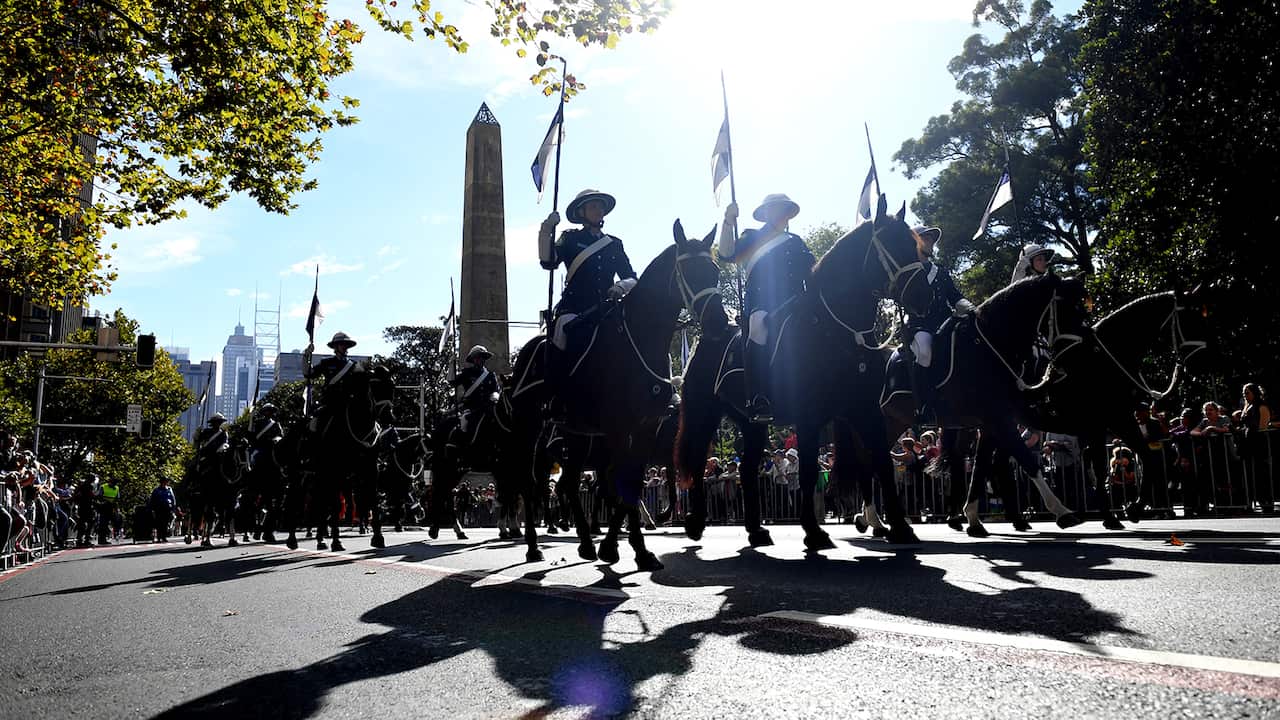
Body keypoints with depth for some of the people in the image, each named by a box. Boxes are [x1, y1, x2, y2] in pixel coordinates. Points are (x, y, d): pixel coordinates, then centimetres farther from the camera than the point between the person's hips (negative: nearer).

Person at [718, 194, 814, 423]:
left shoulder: (796, 242, 28)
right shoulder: (751, 237, 20)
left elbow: (813, 272, 21)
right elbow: (726, 254, 4)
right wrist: (729, 221, -5)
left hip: (793, 303, 3)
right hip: (760, 305, -3)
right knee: (758, 325, -36)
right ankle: (759, 404, -40)